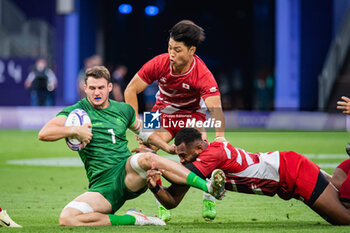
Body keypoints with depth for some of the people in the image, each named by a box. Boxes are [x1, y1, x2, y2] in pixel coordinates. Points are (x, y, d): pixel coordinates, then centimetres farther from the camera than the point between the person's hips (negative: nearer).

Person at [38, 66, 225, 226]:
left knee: (146, 158, -35)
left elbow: (142, 130, 34)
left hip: (129, 175, 1)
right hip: (102, 187, -1)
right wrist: (75, 130, -20)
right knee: (66, 219, -30)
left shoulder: (123, 110, 14)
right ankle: (132, 220, -21)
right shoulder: (76, 111, 3)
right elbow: (44, 134, -8)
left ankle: (208, 187, -37)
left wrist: (168, 148, 27)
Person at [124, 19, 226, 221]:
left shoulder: (203, 75, -30)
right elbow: (131, 90, -12)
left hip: (192, 114, -2)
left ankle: (208, 198, -4)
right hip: (163, 112, 2)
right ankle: (161, 202, -10)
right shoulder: (159, 64, -24)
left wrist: (220, 138, -56)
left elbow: (216, 109, -39)